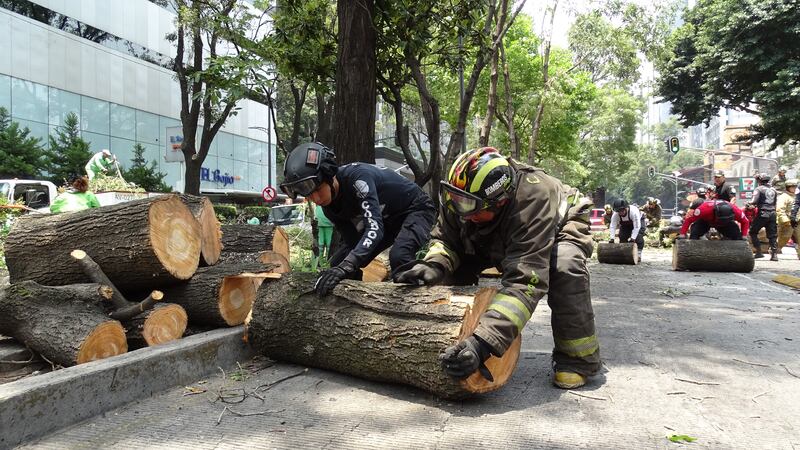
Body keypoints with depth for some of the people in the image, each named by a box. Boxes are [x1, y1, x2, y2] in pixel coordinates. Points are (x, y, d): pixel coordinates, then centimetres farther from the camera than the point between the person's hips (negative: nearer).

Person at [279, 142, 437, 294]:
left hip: (416, 209, -7)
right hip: (387, 218, 8)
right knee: (337, 264, -1)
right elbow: (352, 242, -11)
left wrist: (347, 266, -55)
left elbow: (375, 228, -44)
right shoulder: (329, 207, -11)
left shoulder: (357, 176, -35)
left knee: (399, 257, -36)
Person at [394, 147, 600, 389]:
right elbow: (445, 239, -16)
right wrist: (433, 265, -41)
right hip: (500, 237, 5)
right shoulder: (462, 195, -30)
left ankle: (578, 359, -16)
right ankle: (455, 338, 6)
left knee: (564, 268, -37)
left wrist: (483, 343, -61)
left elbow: (525, 281, -52)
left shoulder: (531, 200, -47)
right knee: (456, 262, -14)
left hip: (561, 225, -5)